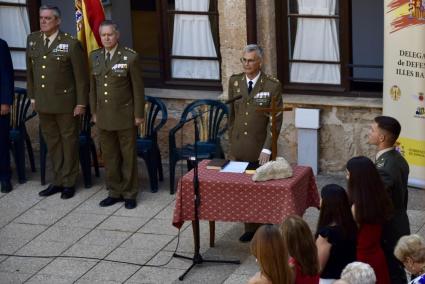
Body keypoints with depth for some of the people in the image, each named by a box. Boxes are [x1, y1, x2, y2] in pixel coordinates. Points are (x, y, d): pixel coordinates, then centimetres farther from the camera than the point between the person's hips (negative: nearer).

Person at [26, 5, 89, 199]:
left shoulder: (71, 44, -11)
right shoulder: (32, 40, 4)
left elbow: (81, 76, -8)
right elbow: (30, 71, 13)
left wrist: (81, 103, -9)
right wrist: (32, 96, 12)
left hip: (65, 103, -5)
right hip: (43, 103, 5)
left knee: (68, 141, 7)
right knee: (52, 142, 12)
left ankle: (69, 182, 18)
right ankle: (58, 181, 23)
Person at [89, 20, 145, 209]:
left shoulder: (130, 57, -10)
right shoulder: (94, 57, 6)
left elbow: (138, 88, -7)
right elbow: (93, 87, 13)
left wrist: (139, 114, -8)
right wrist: (94, 112, 12)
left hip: (125, 116, -5)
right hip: (104, 117, 5)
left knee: (128, 156, 5)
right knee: (109, 156, 11)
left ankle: (129, 194, 15)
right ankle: (115, 192, 23)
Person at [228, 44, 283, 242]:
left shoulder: (272, 86, -7)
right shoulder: (234, 81, 6)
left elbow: (276, 120, -8)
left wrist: (267, 149, -14)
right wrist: (232, 141, 13)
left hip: (260, 148, -3)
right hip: (238, 147, 3)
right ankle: (250, 228, 13)